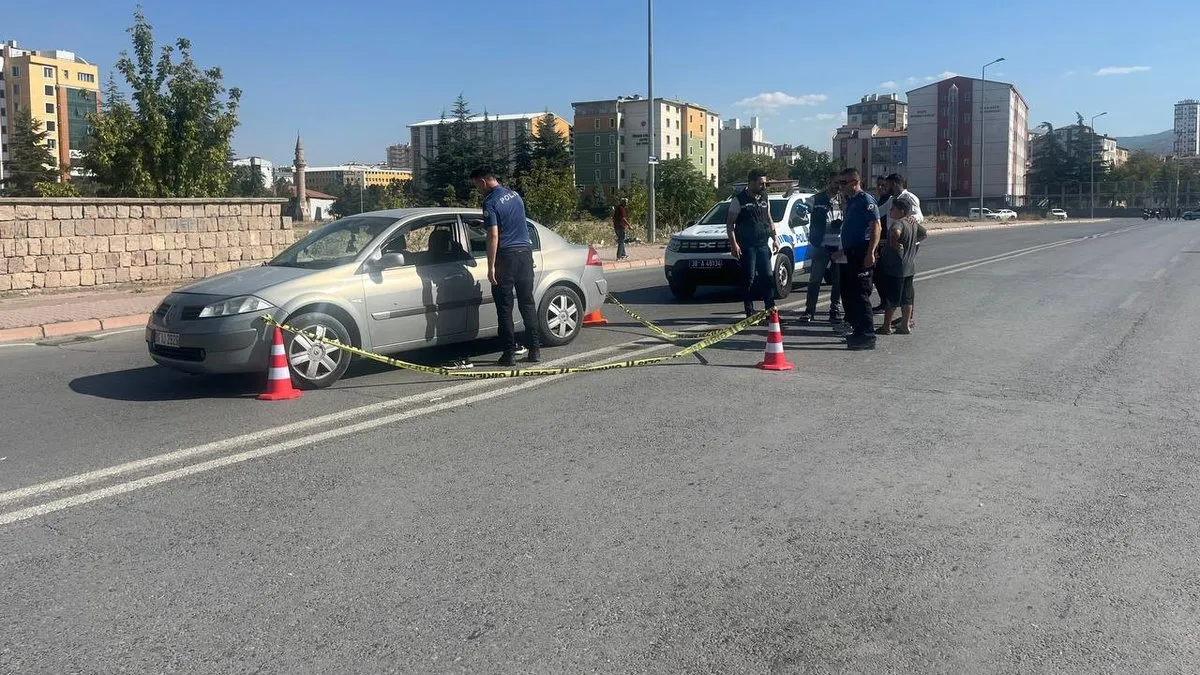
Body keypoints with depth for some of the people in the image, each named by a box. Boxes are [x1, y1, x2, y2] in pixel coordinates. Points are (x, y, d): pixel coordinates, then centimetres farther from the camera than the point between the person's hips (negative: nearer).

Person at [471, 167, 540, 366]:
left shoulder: (490, 202, -11)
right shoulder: (515, 195, 12)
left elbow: (493, 235, -17)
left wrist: (491, 266, -15)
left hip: (507, 255, -7)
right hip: (525, 251, 7)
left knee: (504, 307, 0)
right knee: (527, 303, 10)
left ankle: (510, 353, 1)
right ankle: (534, 349, 11)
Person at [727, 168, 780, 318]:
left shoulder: (764, 199, 14)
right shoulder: (739, 200, -4)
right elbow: (730, 223, -6)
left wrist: (774, 238, 13)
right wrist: (734, 244, -15)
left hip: (763, 245, 5)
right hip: (746, 247, -5)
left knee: (767, 277, 2)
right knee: (748, 280, -3)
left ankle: (770, 308, 7)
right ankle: (750, 312, 3)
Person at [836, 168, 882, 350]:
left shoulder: (866, 200, -11)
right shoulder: (848, 201, 17)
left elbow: (876, 227, -19)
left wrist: (870, 253, -26)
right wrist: (843, 250, 22)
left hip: (862, 255, -10)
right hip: (850, 254, 10)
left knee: (860, 295, -9)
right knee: (848, 295, 13)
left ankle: (867, 336, -4)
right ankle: (858, 331, 23)